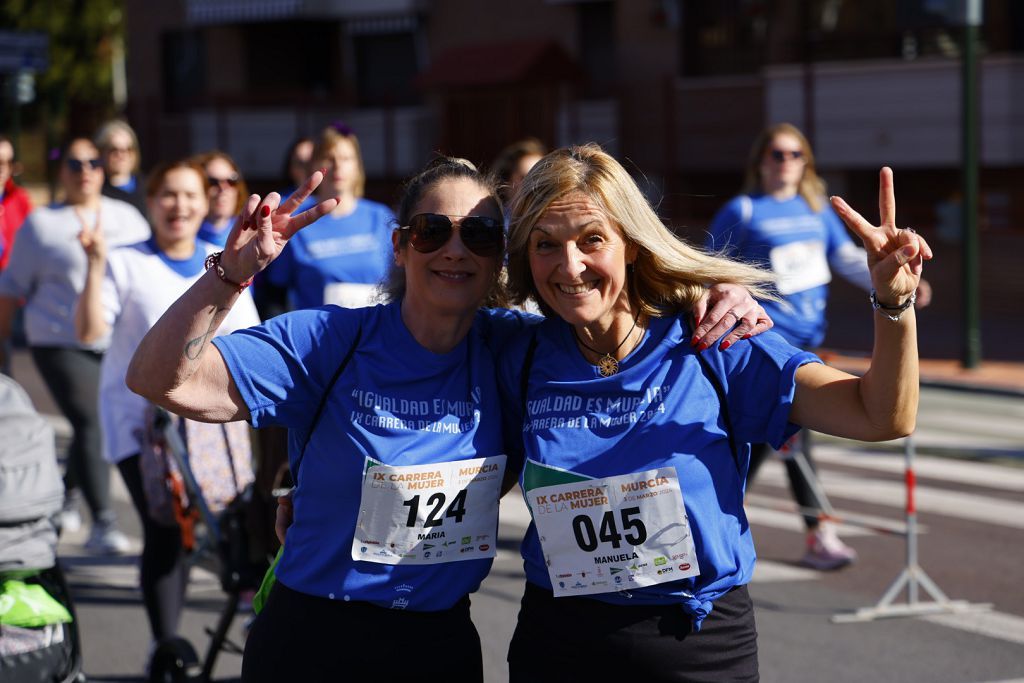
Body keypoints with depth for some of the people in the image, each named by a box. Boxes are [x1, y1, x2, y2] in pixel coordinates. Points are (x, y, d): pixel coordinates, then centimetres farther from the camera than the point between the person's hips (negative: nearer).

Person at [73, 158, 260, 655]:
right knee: (165, 530, -12)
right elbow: (89, 331, -8)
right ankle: (164, 644, -7)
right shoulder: (125, 264, 4)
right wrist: (95, 265, -16)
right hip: (140, 420, -3)